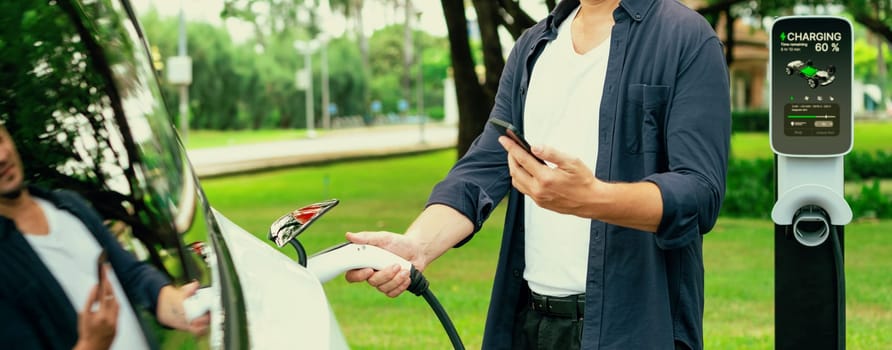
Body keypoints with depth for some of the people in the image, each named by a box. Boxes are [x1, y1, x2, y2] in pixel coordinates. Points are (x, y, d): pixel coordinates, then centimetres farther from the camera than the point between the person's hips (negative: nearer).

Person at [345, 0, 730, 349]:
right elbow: (485, 166, 2)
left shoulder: (687, 39, -6)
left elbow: (701, 194, -16)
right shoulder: (532, 47, 12)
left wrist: (590, 198, -33)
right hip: (530, 319, 5)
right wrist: (417, 244, -16)